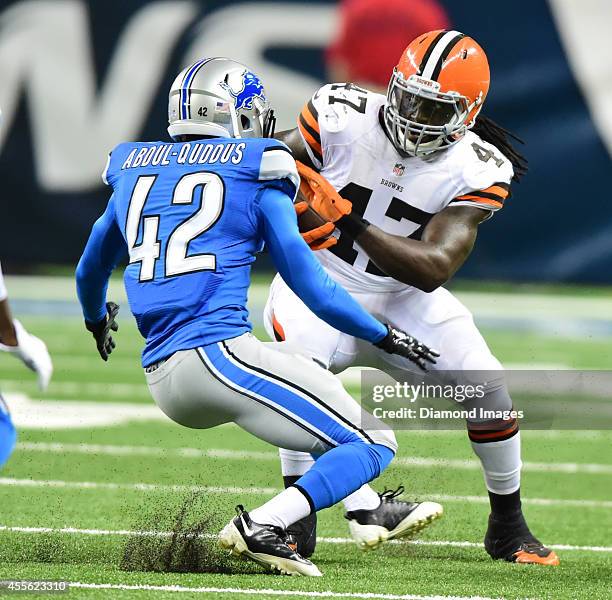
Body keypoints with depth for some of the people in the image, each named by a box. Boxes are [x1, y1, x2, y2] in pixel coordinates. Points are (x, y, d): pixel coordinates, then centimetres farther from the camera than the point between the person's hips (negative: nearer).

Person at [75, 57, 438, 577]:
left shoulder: (134, 171, 19)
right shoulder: (255, 175, 3)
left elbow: (90, 273, 33)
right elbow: (314, 290, 3)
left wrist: (97, 320, 55)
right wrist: (384, 337, 16)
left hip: (162, 380, 7)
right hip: (219, 353, -7)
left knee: (299, 366, 34)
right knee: (373, 444, -1)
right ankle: (261, 527, -20)